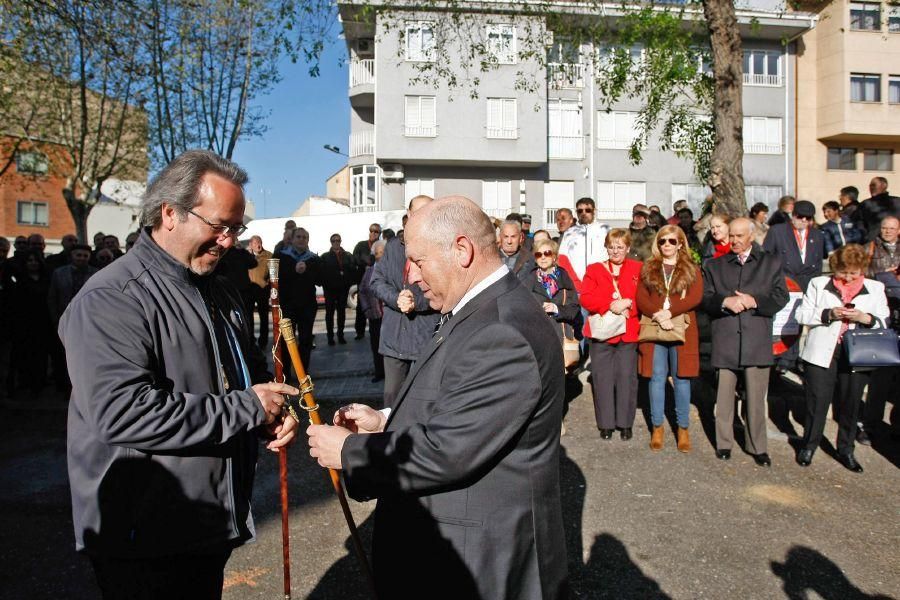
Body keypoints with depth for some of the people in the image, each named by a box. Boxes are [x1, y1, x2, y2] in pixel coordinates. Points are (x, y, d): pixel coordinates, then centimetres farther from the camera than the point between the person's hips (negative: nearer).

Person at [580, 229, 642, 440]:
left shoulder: (638, 269, 8)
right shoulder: (594, 270, 7)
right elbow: (586, 298, -5)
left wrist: (628, 303, -17)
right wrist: (610, 305, -16)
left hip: (628, 333, 0)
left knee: (626, 377, 3)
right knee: (602, 378, 3)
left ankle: (625, 422, 16)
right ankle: (605, 423, 15)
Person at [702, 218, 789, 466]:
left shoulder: (771, 262, 11)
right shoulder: (714, 265, 13)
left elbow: (781, 297, 3)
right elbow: (705, 298, 5)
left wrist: (754, 301, -13)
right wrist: (726, 302, -14)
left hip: (757, 338, -1)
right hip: (724, 340, 1)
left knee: (756, 397, 2)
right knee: (724, 395, 8)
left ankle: (758, 446, 15)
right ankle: (724, 442, 20)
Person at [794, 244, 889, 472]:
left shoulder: (875, 289, 8)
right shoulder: (818, 284, 4)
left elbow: (884, 322, 4)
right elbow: (802, 314, -1)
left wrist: (865, 318, -16)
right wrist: (828, 314, -15)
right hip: (822, 355, -1)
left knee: (850, 405, 9)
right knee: (817, 402, 2)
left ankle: (846, 450, 25)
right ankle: (808, 446, 18)